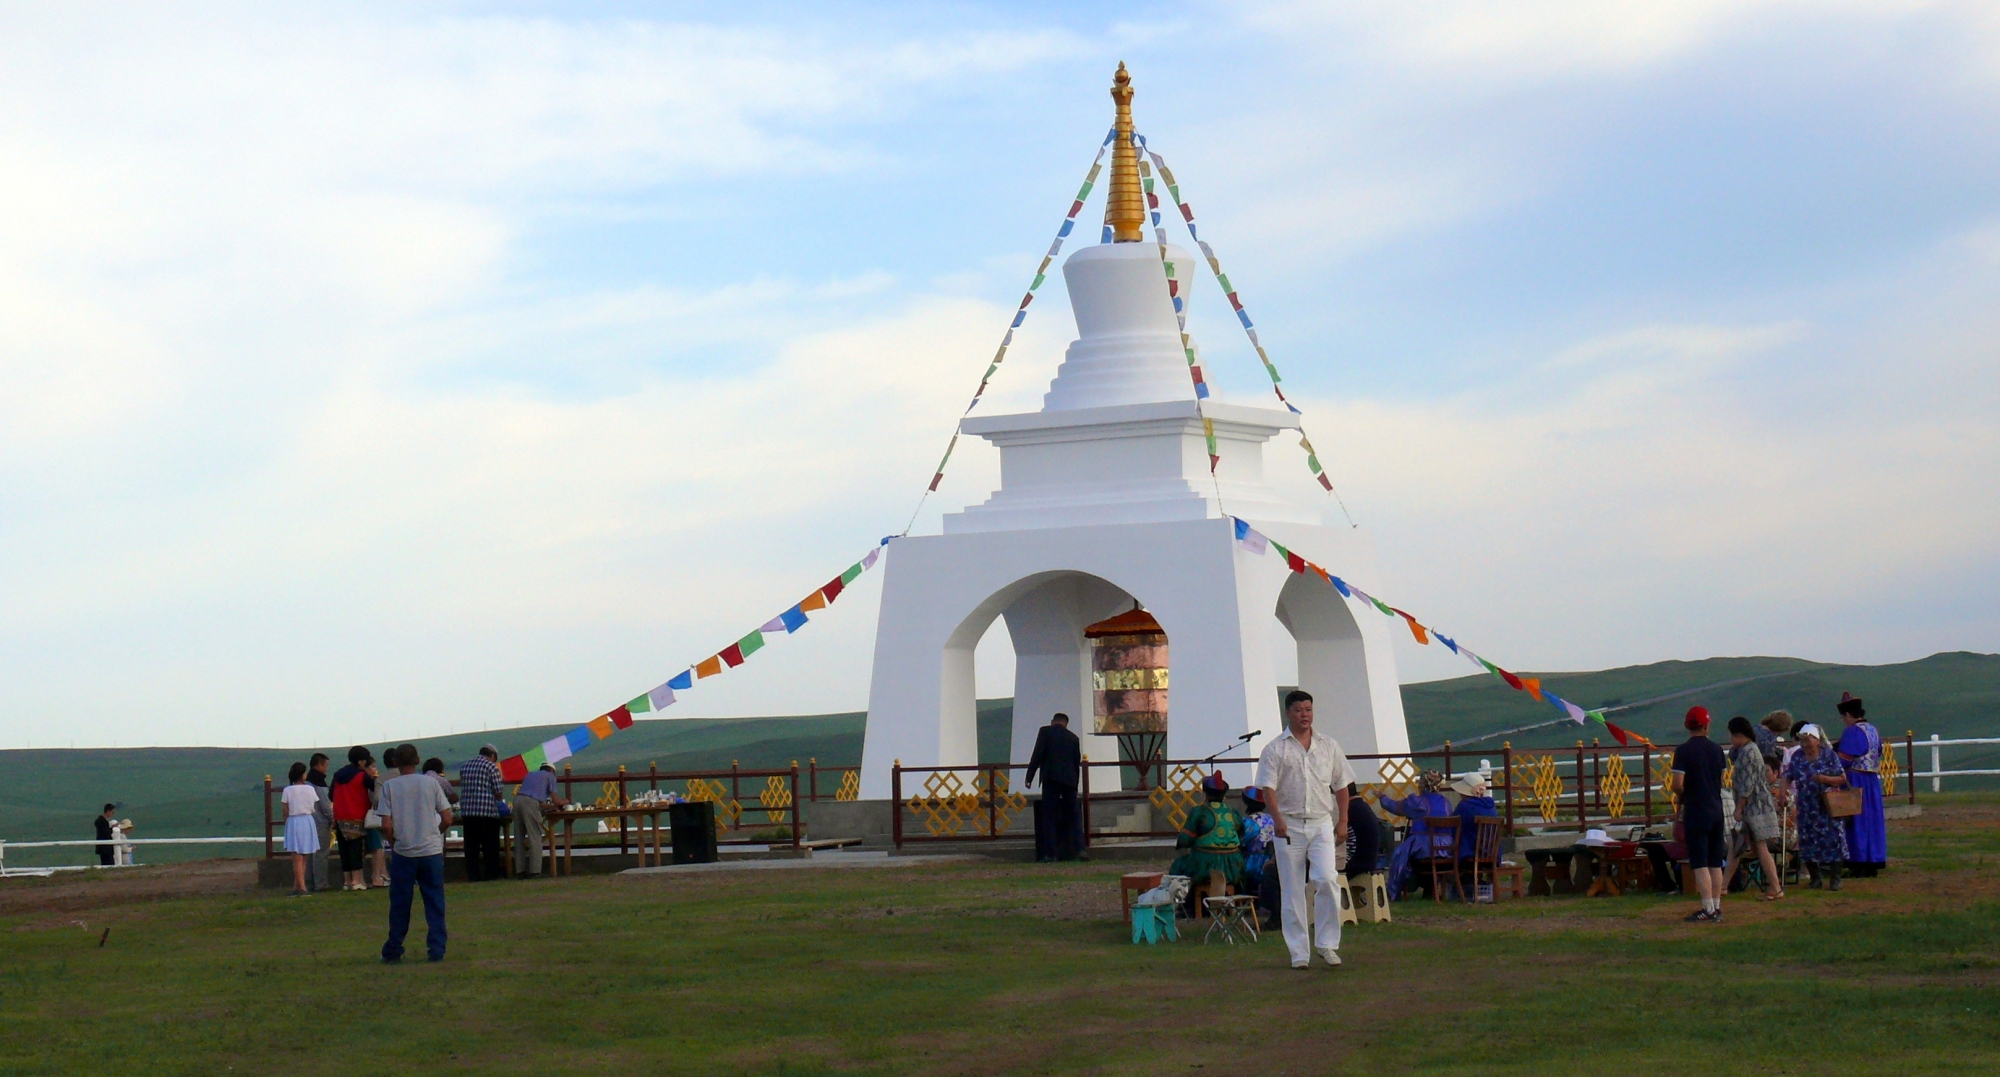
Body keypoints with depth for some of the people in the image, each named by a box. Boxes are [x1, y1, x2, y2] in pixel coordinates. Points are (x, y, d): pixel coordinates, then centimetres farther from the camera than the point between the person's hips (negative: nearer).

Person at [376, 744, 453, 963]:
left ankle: (392, 952, 15)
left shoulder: (389, 786, -4)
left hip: (403, 853, 0)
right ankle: (436, 950, 2)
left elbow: (386, 825, -9)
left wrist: (393, 843, 8)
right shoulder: (430, 783, 0)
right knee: (435, 904, 6)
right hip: (432, 852, 1)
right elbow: (447, 819, 0)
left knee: (399, 905, 9)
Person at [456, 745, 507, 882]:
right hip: (488, 811, -5)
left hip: (467, 812, 5)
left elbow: (462, 787, 17)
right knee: (490, 845, 4)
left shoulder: (464, 766, 15)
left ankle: (473, 874, 5)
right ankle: (491, 873, 7)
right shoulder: (491, 767, -3)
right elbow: (498, 792, -6)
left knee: (471, 845, 6)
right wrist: (500, 799, 17)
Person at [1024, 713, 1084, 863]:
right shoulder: (1073, 738, 16)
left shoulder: (1045, 732, 5)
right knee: (1073, 816, 8)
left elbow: (1037, 755, -4)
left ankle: (1050, 854, -9)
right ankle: (1079, 849, -3)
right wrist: (1075, 785, 25)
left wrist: (1029, 776, -2)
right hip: (1069, 779, 4)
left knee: (1049, 817, -3)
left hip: (1050, 778, -3)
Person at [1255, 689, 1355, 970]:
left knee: (1326, 880, -14)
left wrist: (1343, 821, 7)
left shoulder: (1328, 746, 10)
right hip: (1289, 825, -1)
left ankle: (1327, 943, -2)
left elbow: (1341, 785, 14)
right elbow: (1268, 786, -7)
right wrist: (1277, 818, -21)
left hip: (1322, 823, 1)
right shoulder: (1275, 749, 1)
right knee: (1292, 891, 1)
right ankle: (1299, 953, 7)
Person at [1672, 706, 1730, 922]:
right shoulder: (1717, 749, 5)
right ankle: (1716, 908, 14)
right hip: (1716, 809, 6)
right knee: (1715, 863, 11)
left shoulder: (1684, 750, -11)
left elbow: (1678, 784, -16)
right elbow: (1721, 780, 12)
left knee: (1700, 863, -4)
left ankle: (1708, 910, -7)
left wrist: (1681, 796, 4)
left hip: (1695, 811, -5)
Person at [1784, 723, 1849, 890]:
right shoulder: (1797, 758, 6)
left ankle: (1835, 878, 3)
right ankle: (1814, 877, 17)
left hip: (1827, 807, -3)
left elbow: (1842, 779, -3)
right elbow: (1787, 777, 0)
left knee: (1833, 840, -6)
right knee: (1808, 843, 4)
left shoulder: (1829, 756, -2)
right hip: (1806, 809, 3)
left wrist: (1823, 778, -17)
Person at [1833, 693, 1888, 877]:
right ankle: (1872, 864, 16)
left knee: (1856, 822, -3)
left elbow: (1843, 760, -19)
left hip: (1855, 782, -8)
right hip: (1873, 781, 8)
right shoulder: (1874, 730, 11)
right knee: (1872, 821, 11)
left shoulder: (1853, 732, -16)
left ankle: (1858, 865, -3)